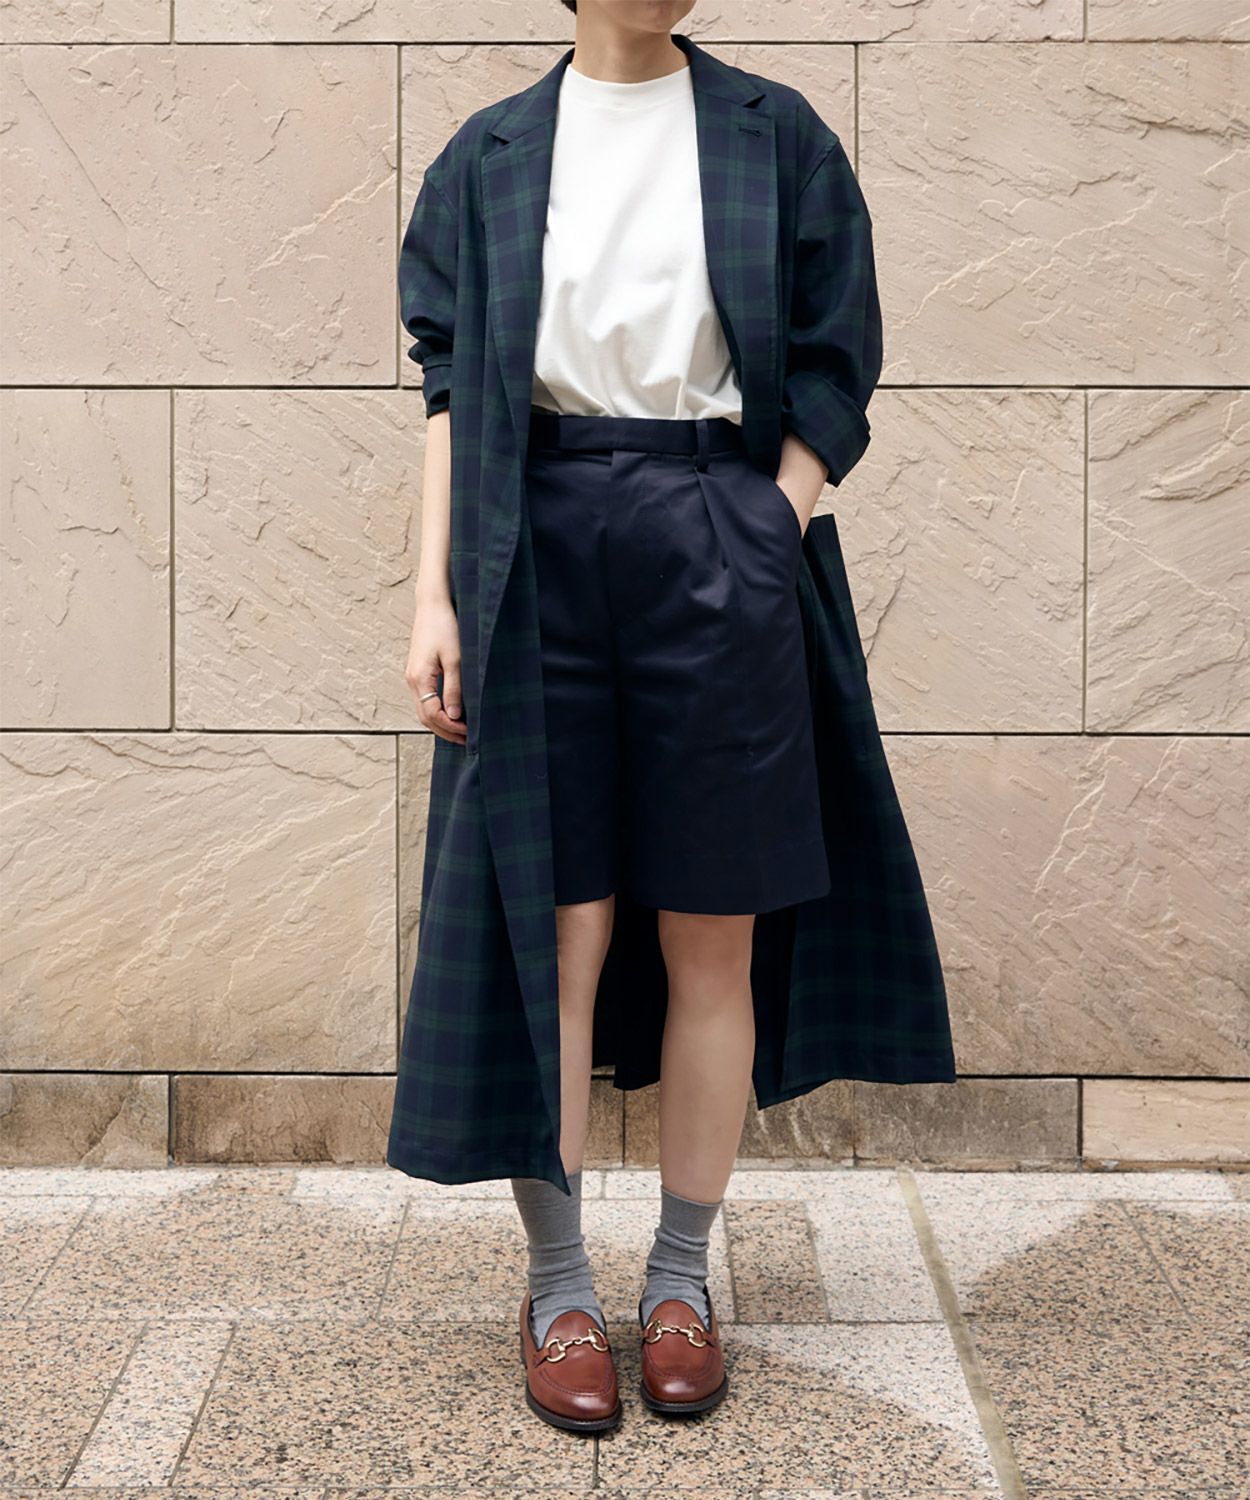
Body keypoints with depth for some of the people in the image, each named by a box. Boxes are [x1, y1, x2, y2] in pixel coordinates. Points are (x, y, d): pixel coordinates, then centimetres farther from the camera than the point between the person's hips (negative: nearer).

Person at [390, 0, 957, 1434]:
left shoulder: (773, 134, 9)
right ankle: (557, 1287, 14)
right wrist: (434, 594, -3)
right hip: (537, 551, 0)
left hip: (718, 549, 0)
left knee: (712, 939, 3)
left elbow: (830, 372, 6)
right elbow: (451, 385, 6)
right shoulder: (491, 156, 11)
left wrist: (770, 534, -6)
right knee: (557, 931, 0)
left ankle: (682, 1276, 19)